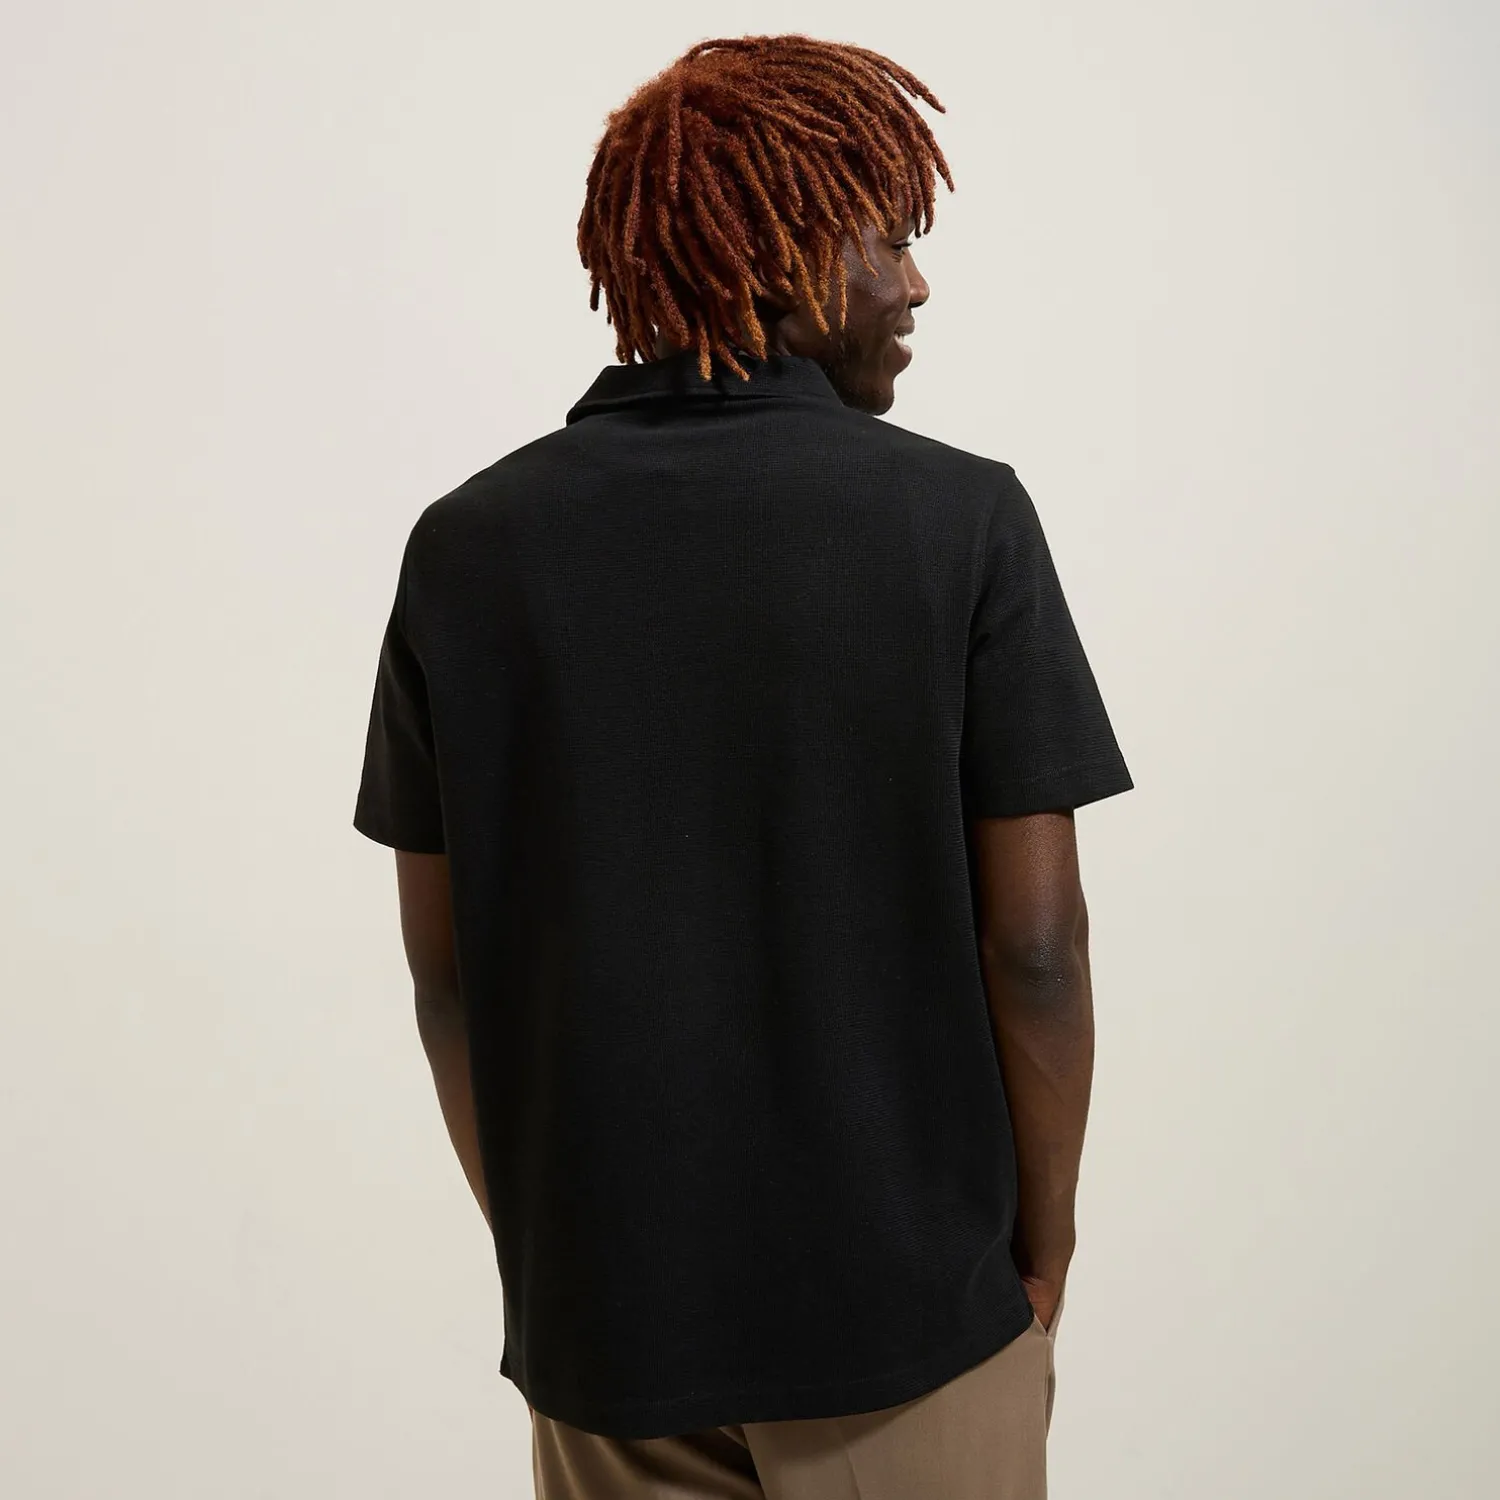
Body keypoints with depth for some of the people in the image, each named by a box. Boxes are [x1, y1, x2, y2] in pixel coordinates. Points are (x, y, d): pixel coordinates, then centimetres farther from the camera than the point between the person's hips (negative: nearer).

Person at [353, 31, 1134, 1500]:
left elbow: (445, 968, -2)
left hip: (599, 1319, 3)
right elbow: (1035, 942, -13)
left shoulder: (467, 544, -6)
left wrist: (535, 1238, 11)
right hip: (906, 1312, -2)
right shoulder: (959, 520, -14)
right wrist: (1040, 1259, 2)